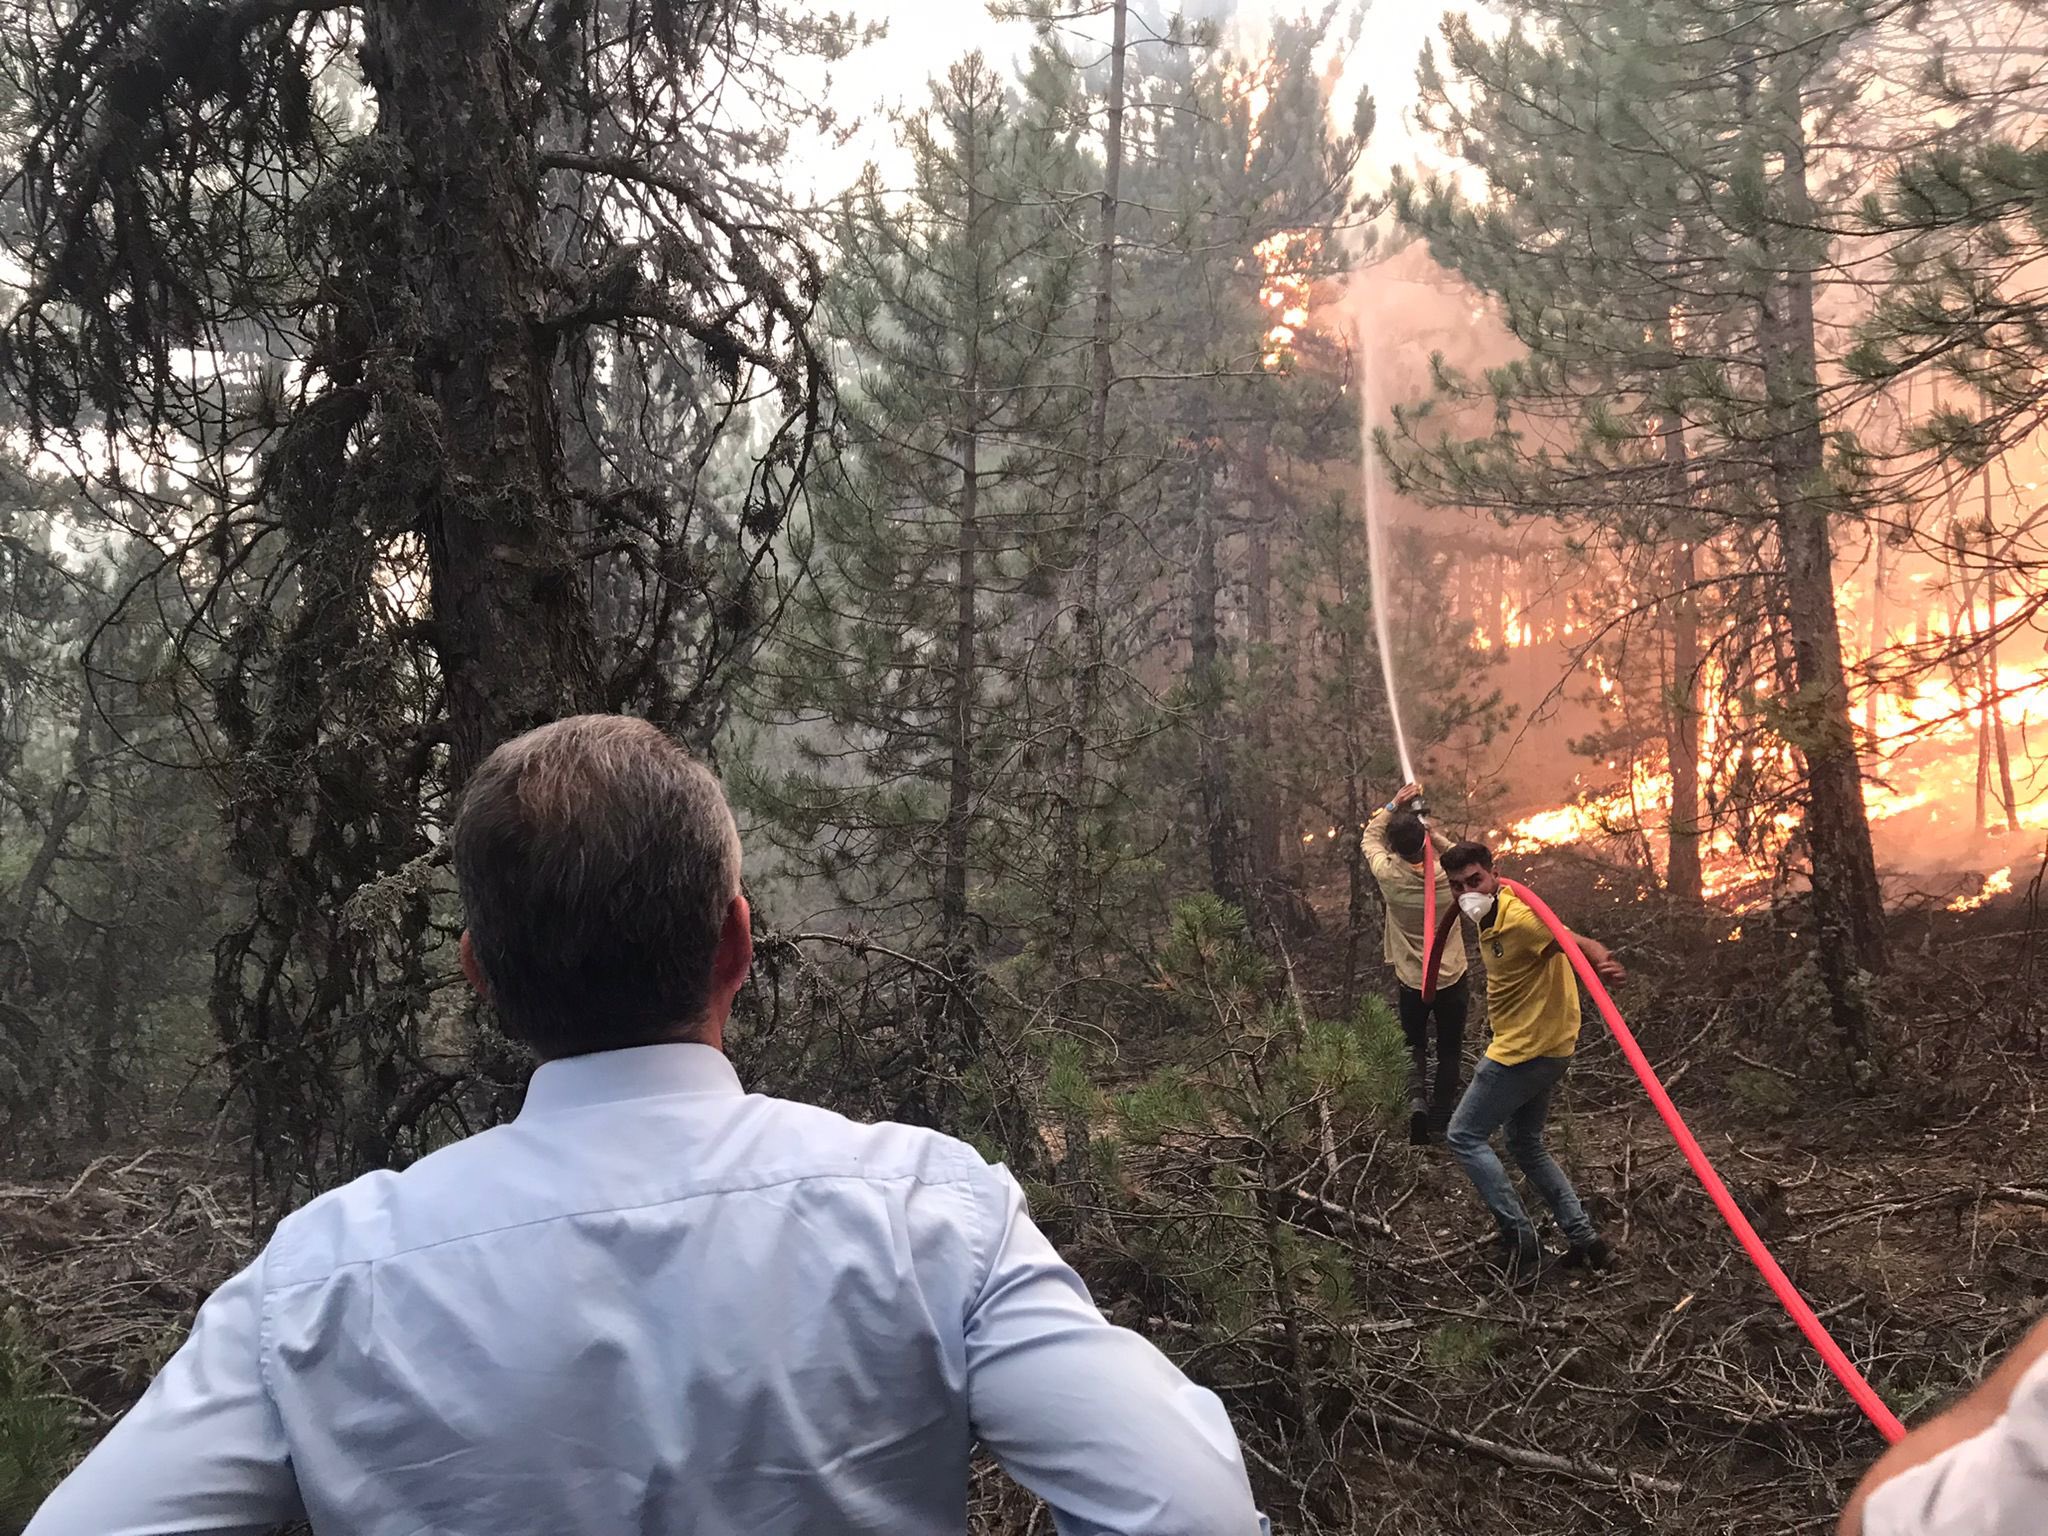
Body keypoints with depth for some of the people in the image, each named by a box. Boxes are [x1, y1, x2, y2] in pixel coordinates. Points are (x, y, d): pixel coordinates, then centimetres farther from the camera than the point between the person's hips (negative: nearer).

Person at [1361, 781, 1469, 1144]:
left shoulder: (1389, 875, -19)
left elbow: (1370, 838, 2)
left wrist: (1394, 805, -2)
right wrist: (1436, 834, 1)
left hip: (1411, 982, 0)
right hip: (1451, 978, 0)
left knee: (1415, 1046, 17)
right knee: (1450, 1050, 18)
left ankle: (1417, 1100, -6)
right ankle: (1441, 1113, 21)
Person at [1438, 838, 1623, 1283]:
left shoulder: (1517, 917, -24)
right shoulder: (1488, 915, 5)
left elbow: (1578, 943, -34)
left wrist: (1604, 964, -53)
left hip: (1526, 1052, -10)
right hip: (1545, 1049, 10)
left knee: (1464, 1136, -1)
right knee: (1527, 1144, 21)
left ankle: (1518, 1236, -1)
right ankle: (1583, 1237, 20)